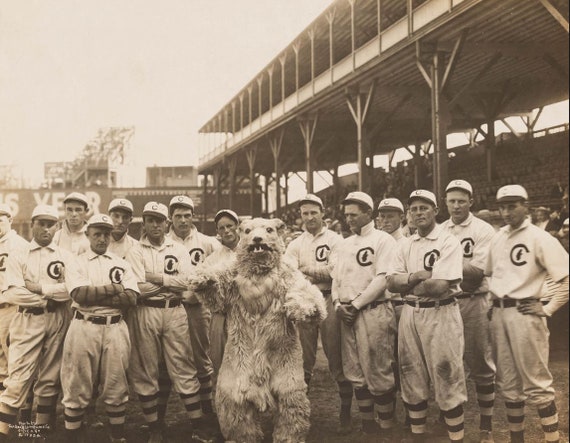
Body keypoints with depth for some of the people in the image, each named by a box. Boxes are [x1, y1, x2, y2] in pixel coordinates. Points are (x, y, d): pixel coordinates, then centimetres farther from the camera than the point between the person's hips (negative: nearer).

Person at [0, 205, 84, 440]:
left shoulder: (66, 257, 8)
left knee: (50, 379, 10)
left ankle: (44, 428, 21)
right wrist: (50, 296, -11)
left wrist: (39, 288, -10)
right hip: (27, 321, -2)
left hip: (58, 321, 2)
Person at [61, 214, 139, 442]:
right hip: (84, 327, -2)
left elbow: (131, 297, -3)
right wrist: (114, 289, -8)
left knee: (116, 387, 8)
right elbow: (79, 294, -13)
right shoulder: (77, 262, 5)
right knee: (77, 388, 2)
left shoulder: (122, 264, 11)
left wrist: (93, 296, -9)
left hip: (115, 328, 2)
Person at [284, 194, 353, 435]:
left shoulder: (335, 240, 4)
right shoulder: (295, 244, 14)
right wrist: (319, 274, -16)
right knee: (303, 359, 10)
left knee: (336, 359, -2)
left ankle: (346, 412, 9)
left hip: (328, 301, -3)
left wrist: (306, 269, -5)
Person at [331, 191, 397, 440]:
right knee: (355, 373, 10)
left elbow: (382, 279, -12)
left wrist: (356, 304, -14)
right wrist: (338, 304, 0)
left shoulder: (383, 240, -3)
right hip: (347, 314, 7)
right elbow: (335, 278, 18)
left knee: (378, 373, -4)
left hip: (373, 311, -7)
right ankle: (367, 424, 21)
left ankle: (386, 428, 7)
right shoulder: (345, 244, 18)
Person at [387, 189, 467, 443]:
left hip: (440, 314, -6)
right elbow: (391, 283, 2)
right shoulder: (405, 246, 11)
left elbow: (440, 286, -20)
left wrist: (407, 284, -6)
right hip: (409, 314, 6)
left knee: (447, 380, -2)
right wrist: (417, 276, -15)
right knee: (412, 378, 14)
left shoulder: (448, 243, -9)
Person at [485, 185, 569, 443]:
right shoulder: (497, 238, 10)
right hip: (498, 315, 7)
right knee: (508, 383, 15)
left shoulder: (540, 238, -9)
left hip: (525, 314, -6)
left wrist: (548, 310, -13)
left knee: (537, 384, -1)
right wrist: (494, 301, 12)